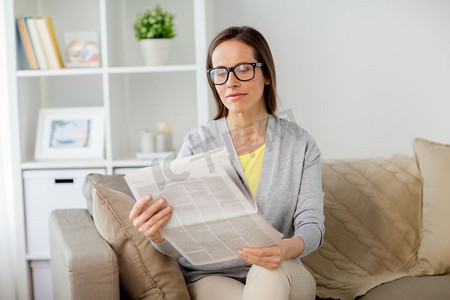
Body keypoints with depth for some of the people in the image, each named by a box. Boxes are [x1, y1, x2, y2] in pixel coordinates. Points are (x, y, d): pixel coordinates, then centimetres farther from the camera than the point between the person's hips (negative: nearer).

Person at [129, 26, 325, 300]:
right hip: (211, 276, -2)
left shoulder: (300, 144, 1)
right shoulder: (197, 144, -4)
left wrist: (287, 249, -32)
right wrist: (157, 235, -34)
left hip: (280, 273, 2)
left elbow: (312, 224, -7)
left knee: (271, 274, -33)